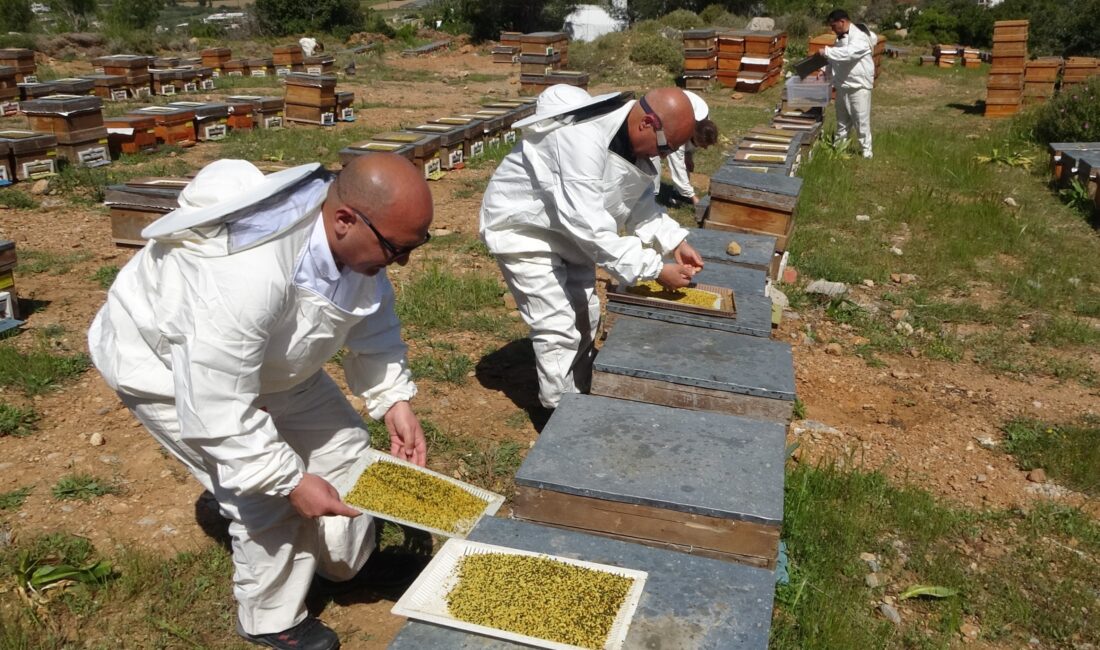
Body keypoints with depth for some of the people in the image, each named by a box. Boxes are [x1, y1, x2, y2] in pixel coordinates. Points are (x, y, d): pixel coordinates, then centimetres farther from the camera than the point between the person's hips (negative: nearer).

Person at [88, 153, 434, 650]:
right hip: (166, 363, -7)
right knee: (267, 495, -12)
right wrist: (289, 482, -28)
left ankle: (341, 562, 33)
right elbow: (216, 410, -36)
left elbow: (373, 320, -5)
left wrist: (394, 400, -15)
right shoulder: (244, 279, -46)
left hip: (268, 359, 7)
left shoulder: (357, 236, -23)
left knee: (343, 450, 7)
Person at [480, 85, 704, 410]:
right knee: (559, 327, -9)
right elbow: (590, 227, -39)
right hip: (522, 225, -8)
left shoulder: (631, 138, -11)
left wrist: (675, 241, -12)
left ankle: (577, 397, 30)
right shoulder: (582, 140, -38)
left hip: (567, 225, 9)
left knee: (585, 315, 13)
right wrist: (655, 269, -34)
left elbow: (638, 201, 2)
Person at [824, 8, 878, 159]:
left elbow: (848, 53, -35)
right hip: (842, 85, 9)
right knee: (842, 119, 19)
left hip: (858, 85, -9)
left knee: (861, 119, -3)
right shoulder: (842, 36, 12)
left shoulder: (859, 36, -18)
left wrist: (826, 51, -31)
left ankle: (866, 151, 4)